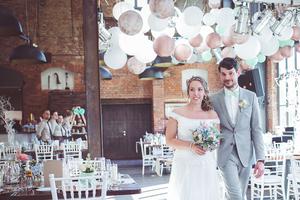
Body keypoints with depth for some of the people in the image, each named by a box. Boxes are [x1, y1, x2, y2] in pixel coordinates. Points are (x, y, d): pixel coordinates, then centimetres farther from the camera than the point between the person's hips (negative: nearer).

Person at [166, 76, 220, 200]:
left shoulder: (212, 115, 6)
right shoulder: (177, 113, 0)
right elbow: (169, 140, -3)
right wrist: (191, 146, -17)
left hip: (206, 166, 2)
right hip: (184, 166, -2)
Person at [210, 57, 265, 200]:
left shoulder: (250, 97, 4)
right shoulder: (214, 99, 1)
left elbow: (256, 129, 2)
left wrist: (260, 159, -4)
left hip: (245, 154, 2)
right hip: (225, 154, -2)